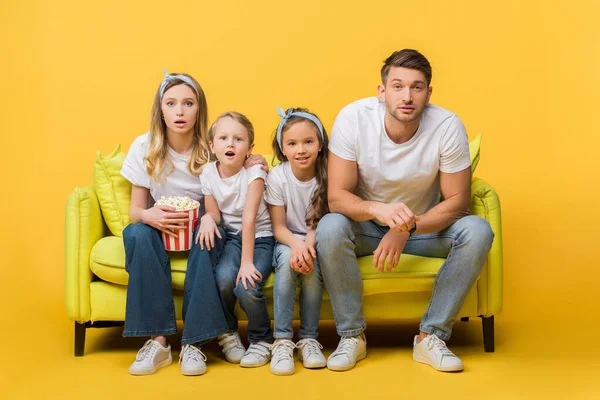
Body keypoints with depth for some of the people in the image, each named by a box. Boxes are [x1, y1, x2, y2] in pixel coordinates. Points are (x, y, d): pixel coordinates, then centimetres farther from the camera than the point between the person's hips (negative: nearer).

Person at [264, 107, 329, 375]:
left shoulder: (325, 176, -10)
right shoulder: (277, 177, -12)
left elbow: (319, 222, -10)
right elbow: (279, 227, -10)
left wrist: (308, 245, -30)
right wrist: (296, 244, -31)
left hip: (315, 241, 1)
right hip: (286, 241, 0)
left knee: (311, 267, -32)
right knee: (287, 260, -34)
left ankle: (308, 338, -15)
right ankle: (282, 341, -28)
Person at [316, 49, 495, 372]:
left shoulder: (448, 126, -20)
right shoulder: (353, 118, -22)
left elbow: (457, 200, -15)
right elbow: (336, 197, -22)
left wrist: (405, 229, -31)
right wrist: (378, 210, -44)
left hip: (426, 225, 1)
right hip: (365, 226, -1)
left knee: (478, 231, -26)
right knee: (330, 228, -33)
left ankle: (431, 337, -14)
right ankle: (351, 336, -14)